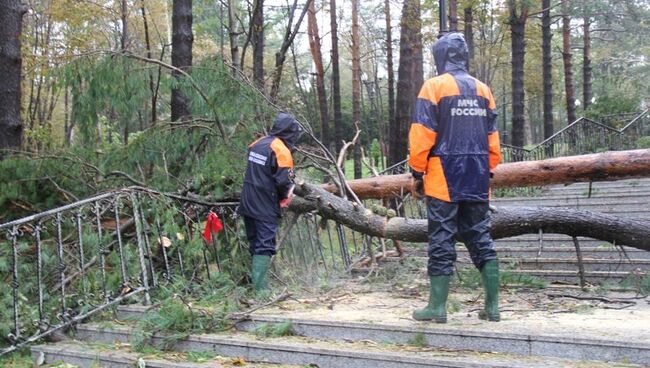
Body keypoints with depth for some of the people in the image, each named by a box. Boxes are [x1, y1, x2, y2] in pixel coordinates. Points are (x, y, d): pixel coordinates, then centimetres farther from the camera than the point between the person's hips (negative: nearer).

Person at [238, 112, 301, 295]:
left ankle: (254, 281, 23)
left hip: (247, 204, 7)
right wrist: (284, 197, 4)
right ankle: (259, 287, -11)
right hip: (265, 208, -7)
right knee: (265, 247, -6)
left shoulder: (257, 144, 9)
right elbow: (284, 181, -18)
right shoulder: (281, 150, -13)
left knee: (255, 244, 16)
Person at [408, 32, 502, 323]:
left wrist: (417, 172, -3)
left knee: (441, 243, -1)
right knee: (481, 240, 10)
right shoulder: (483, 90, 10)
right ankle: (492, 306, 11)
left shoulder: (434, 86, -6)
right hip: (477, 181, 5)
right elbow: (492, 137, 12)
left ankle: (437, 307, 2)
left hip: (444, 179, -5)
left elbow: (422, 135, -10)